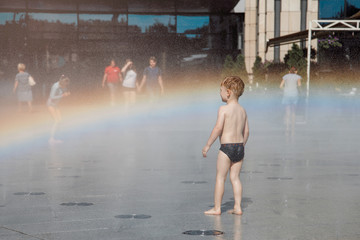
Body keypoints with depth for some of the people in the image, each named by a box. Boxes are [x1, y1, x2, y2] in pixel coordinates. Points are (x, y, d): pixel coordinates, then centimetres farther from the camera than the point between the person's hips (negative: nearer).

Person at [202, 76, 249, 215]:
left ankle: (217, 208, 8)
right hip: (240, 146, 7)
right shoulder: (242, 110, 10)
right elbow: (246, 131, 13)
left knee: (220, 177, 3)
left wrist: (207, 145, -9)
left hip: (226, 147, -6)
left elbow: (218, 128, -15)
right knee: (235, 177, 12)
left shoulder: (224, 109, -10)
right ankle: (237, 207, 10)